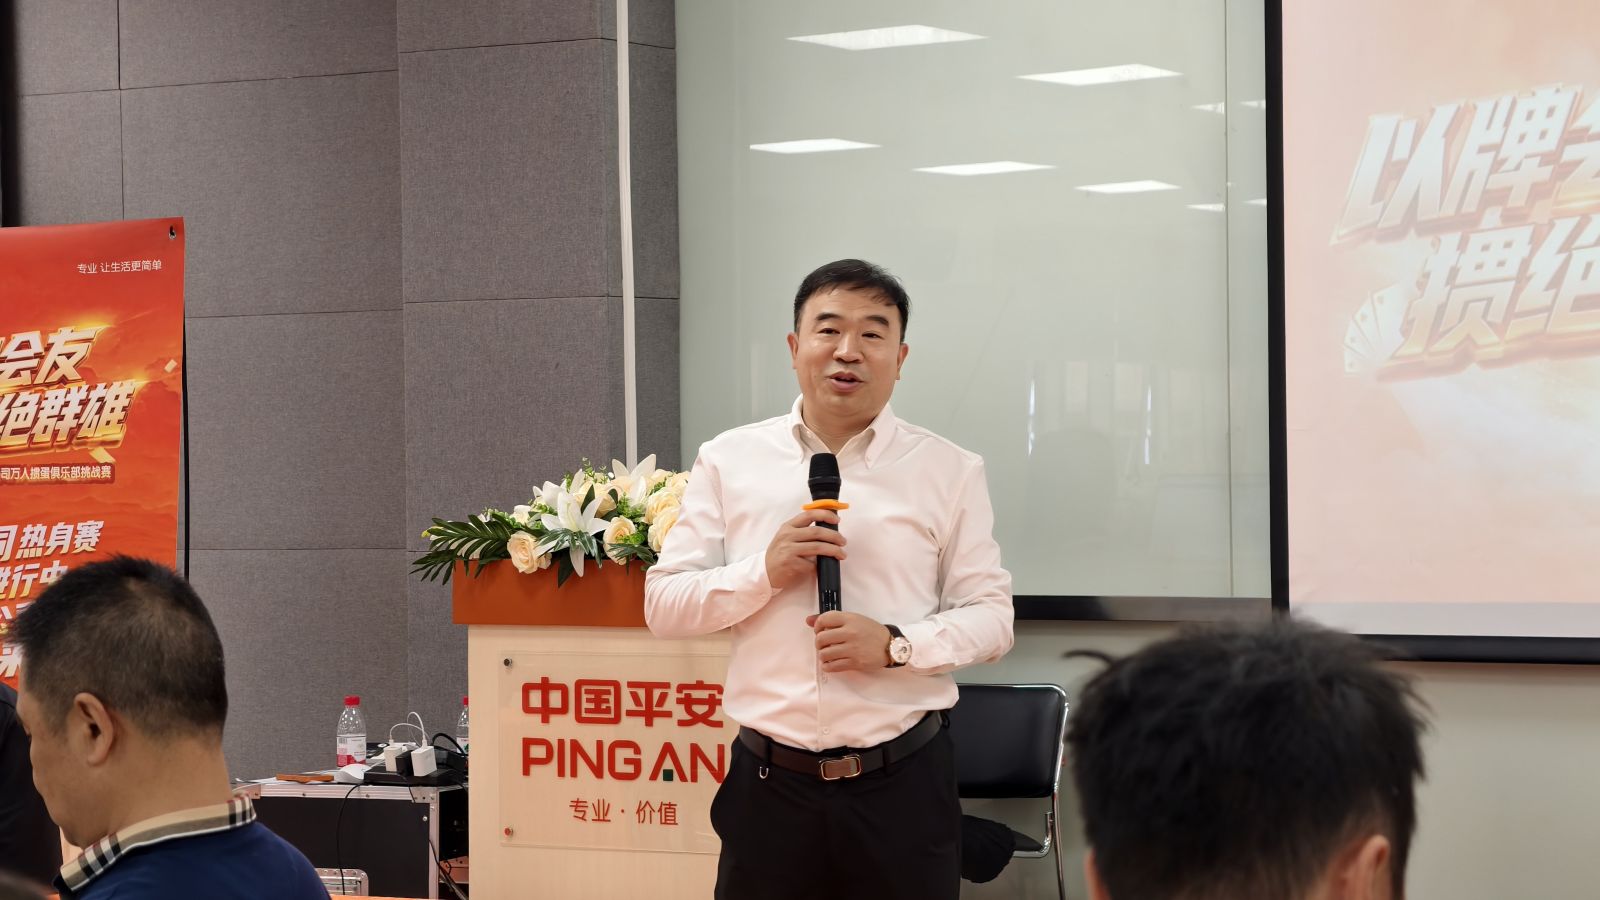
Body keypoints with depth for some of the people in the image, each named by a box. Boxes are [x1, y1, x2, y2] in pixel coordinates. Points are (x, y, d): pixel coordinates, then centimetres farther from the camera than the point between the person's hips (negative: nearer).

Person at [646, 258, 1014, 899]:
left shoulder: (949, 472, 4)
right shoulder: (729, 461, 5)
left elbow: (990, 616, 3)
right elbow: (663, 605, 4)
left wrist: (897, 645, -14)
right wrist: (766, 570, -12)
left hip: (903, 788, 0)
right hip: (770, 787, 1)